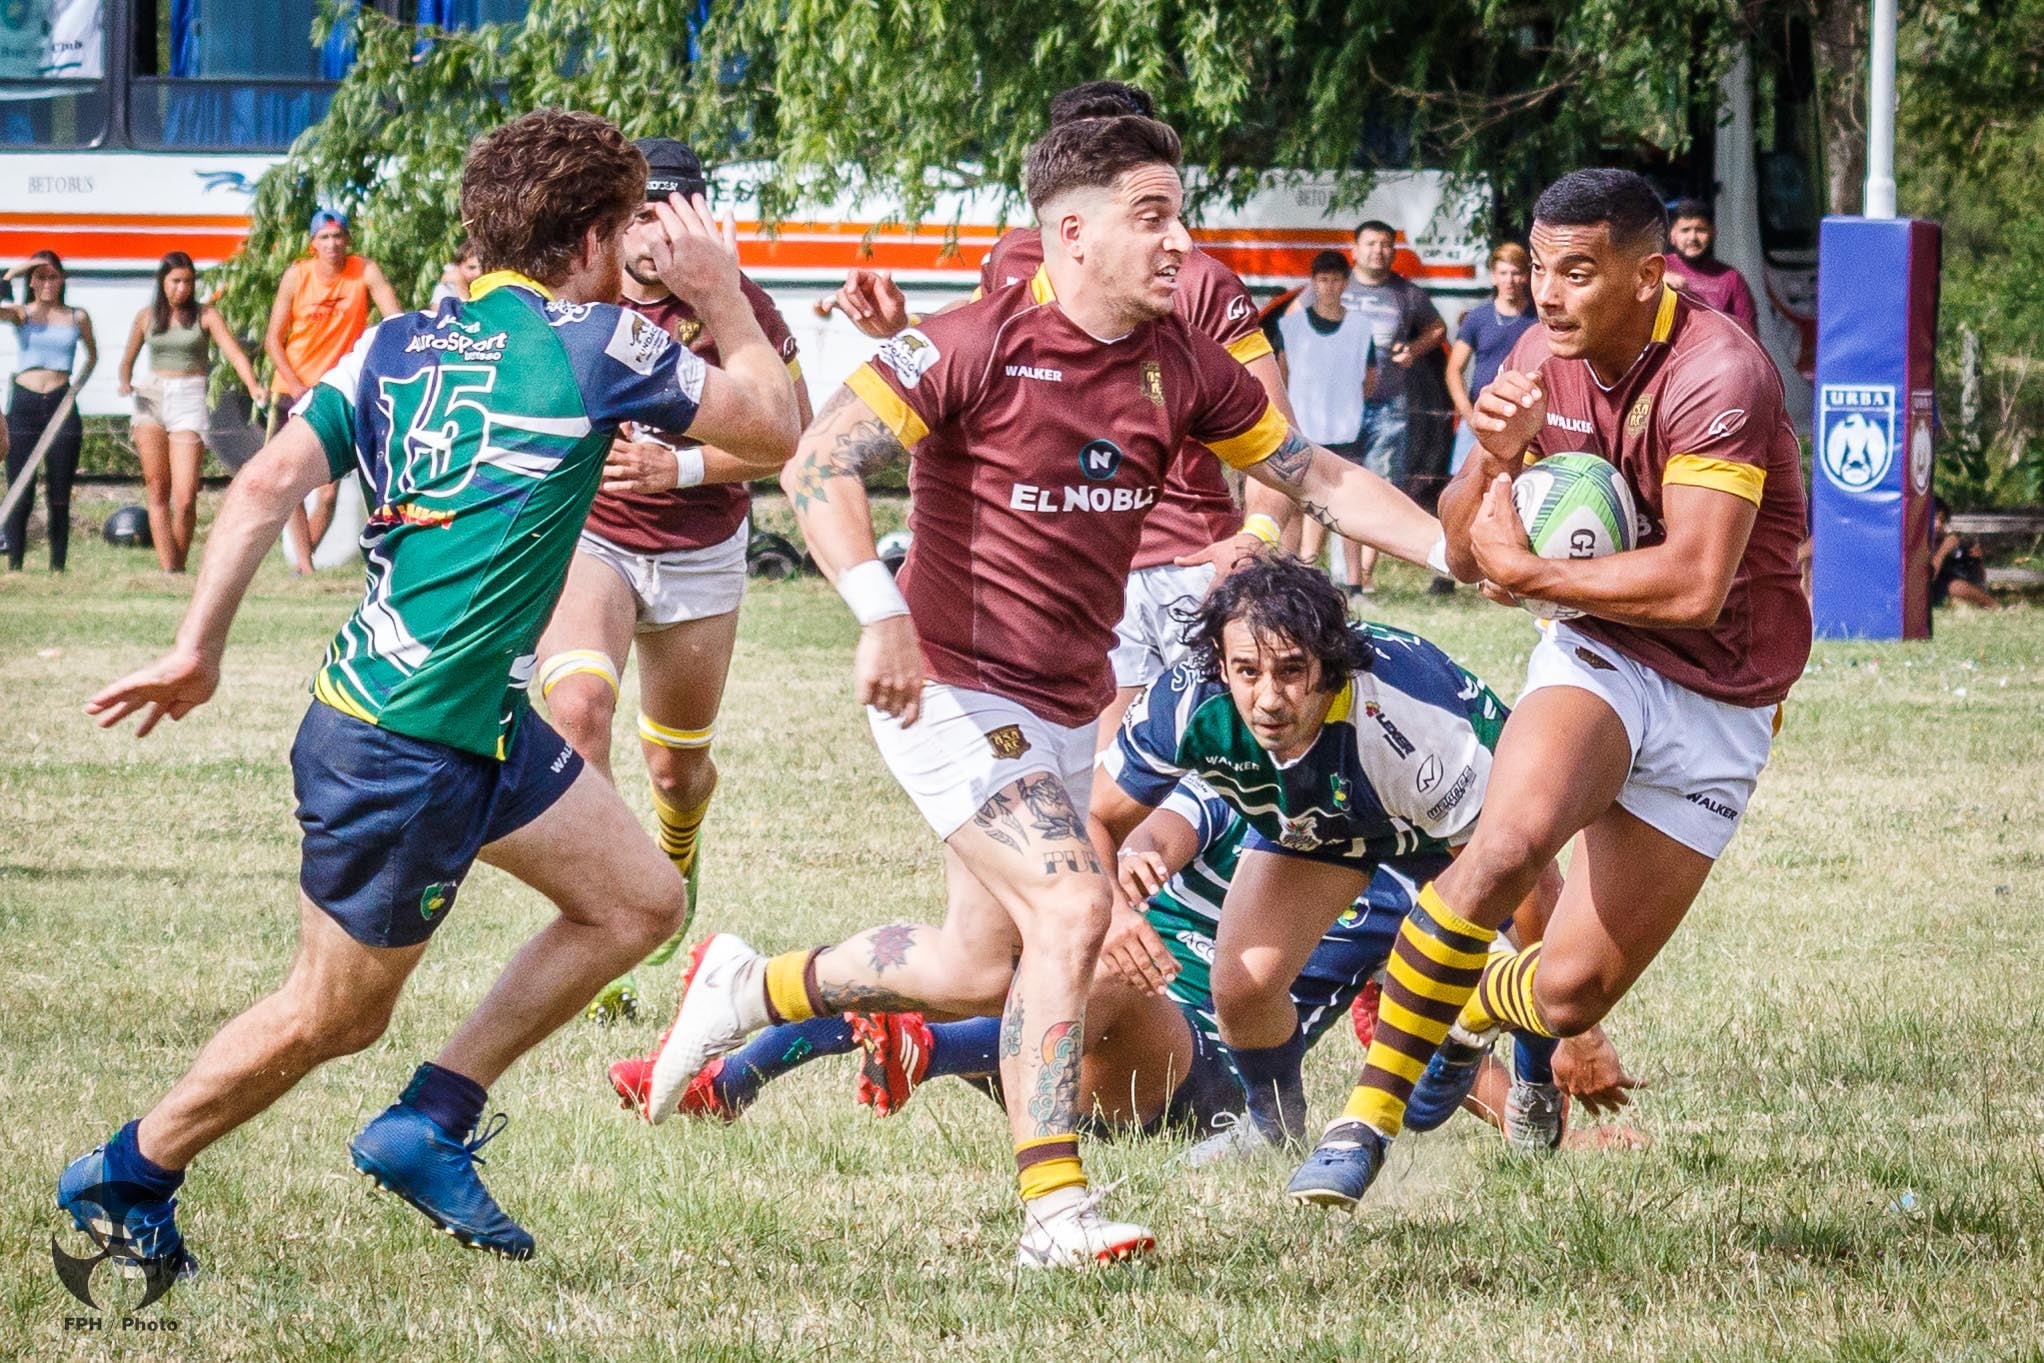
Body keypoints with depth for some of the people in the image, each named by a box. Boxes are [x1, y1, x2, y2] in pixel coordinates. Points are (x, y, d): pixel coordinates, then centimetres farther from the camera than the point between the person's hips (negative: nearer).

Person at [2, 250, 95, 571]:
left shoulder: (77, 318, 10)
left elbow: (92, 355, 26)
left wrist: (77, 385, 13)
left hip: (61, 405, 1)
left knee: (59, 496, 1)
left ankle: (57, 566, 4)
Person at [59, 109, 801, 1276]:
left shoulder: (397, 345, 8)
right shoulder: (595, 344, -11)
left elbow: (270, 483, -1)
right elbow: (776, 426, 0)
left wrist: (199, 650, 1)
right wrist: (726, 298, 13)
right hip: (411, 750, -9)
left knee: (641, 901, 14)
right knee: (332, 1017, 7)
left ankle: (433, 1124, 17)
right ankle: (128, 1177, 22)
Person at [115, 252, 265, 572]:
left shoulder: (205, 315, 2)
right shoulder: (147, 317, 9)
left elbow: (234, 353, -9)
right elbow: (128, 359, 19)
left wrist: (253, 386, -27)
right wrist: (125, 383, -3)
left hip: (190, 401, -2)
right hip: (152, 401, 2)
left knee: (185, 498, -11)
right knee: (158, 492, -3)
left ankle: (179, 568, 4)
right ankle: (167, 569, -6)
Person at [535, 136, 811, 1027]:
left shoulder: (735, 307, -14)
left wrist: (680, 467, -21)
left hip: (700, 554, 0)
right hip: (584, 539, 0)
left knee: (677, 768, 12)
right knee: (578, 704, -28)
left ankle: (676, 855, 51)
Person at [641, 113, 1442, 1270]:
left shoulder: (1182, 365, 2)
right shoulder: (978, 347, -16)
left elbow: (1315, 475, 10)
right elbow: (820, 463, -18)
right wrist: (882, 616, -29)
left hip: (1069, 702, 8)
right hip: (953, 686, -8)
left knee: (982, 966, 14)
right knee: (1070, 907, -21)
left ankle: (750, 988, 37)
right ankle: (1055, 1209, -16)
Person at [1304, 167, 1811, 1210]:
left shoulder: (1718, 376, -22)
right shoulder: (1543, 358, -1)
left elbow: (1695, 586, -30)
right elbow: (1463, 553, 6)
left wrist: (1525, 572, -19)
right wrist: (1495, 458, -16)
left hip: (1719, 709, -3)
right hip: (1598, 659, 3)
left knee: (1569, 995, -5)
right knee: (1512, 837, -33)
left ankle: (1478, 1011, 35)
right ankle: (1370, 1110, -23)